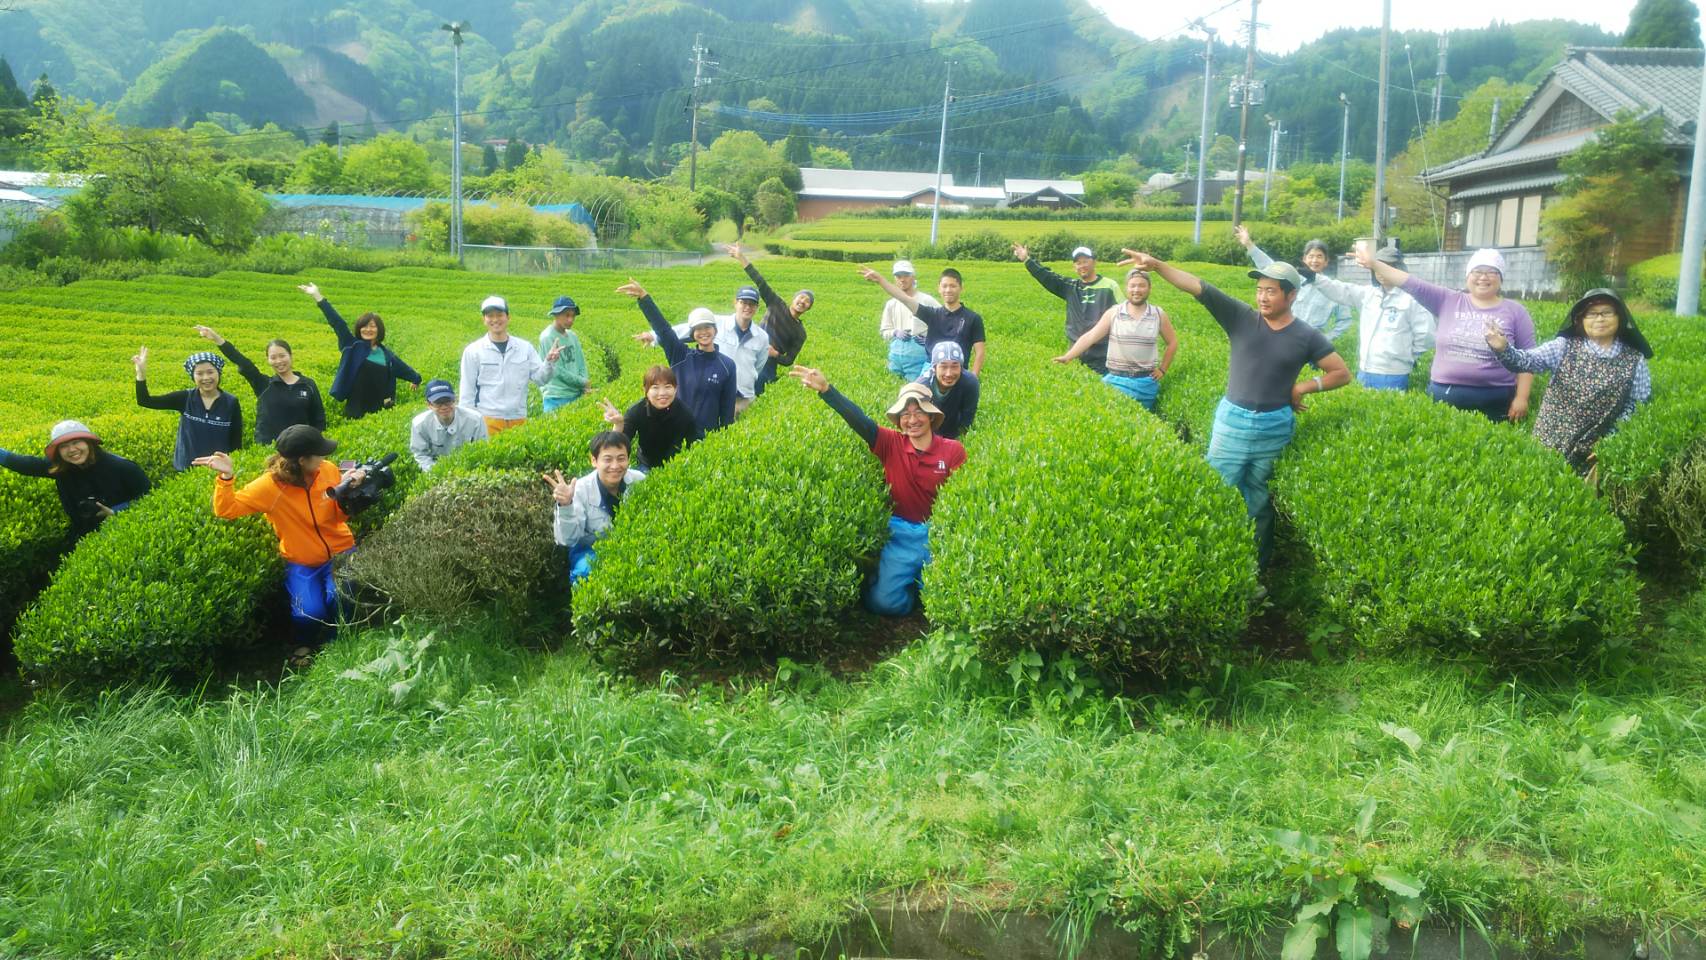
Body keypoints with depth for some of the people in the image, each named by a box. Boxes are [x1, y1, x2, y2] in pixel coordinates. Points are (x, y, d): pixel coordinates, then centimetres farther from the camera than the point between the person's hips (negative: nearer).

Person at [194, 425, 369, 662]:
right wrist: (226, 477, -33)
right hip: (301, 563, -2)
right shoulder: (271, 485, -19)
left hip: (339, 553, 2)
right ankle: (304, 645, 13)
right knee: (309, 613, -23)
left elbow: (339, 517, 0)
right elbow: (226, 510, -17)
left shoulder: (329, 470, -11)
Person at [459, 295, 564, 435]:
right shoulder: (473, 351, 2)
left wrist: (549, 362, -15)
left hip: (519, 419, 3)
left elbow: (540, 378, 4)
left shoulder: (525, 347, 7)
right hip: (488, 420, -2)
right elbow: (467, 391, 4)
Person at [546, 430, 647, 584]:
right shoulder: (581, 489, -19)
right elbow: (568, 540, -23)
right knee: (585, 570, -33)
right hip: (590, 548, -2)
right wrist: (565, 506, -38)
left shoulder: (639, 481, -14)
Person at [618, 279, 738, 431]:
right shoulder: (681, 356, 1)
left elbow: (728, 406, 2)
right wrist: (643, 296, -19)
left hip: (708, 434, 0)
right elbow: (662, 327, -9)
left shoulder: (727, 365, 0)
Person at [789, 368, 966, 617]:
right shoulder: (892, 444, -3)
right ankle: (911, 582, 20)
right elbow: (859, 421, -17)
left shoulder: (953, 450, -5)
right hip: (901, 534, 1)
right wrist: (826, 390, -31)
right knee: (885, 602, -13)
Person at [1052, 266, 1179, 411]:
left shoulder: (1158, 314, 1)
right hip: (1116, 380, -1)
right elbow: (1090, 336, -8)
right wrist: (1068, 356, -18)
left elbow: (1173, 342, 14)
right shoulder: (1114, 312, -2)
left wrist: (1163, 369, 7)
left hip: (1146, 382, 1)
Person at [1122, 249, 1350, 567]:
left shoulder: (1306, 337, -2)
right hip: (1232, 421, 0)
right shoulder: (1242, 318, -3)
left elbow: (1343, 373, 6)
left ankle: (1257, 567, 25)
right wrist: (1156, 265, -22)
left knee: (1260, 504, 12)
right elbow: (1199, 287, -13)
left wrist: (1302, 387, -6)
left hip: (1274, 428, 0)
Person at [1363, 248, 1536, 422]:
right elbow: (1412, 284, -1)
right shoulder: (1448, 301, 6)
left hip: (1493, 401, -1)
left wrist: (1521, 398, -5)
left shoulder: (1515, 312, 4)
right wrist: (1373, 263, -9)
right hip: (1442, 395, 1)